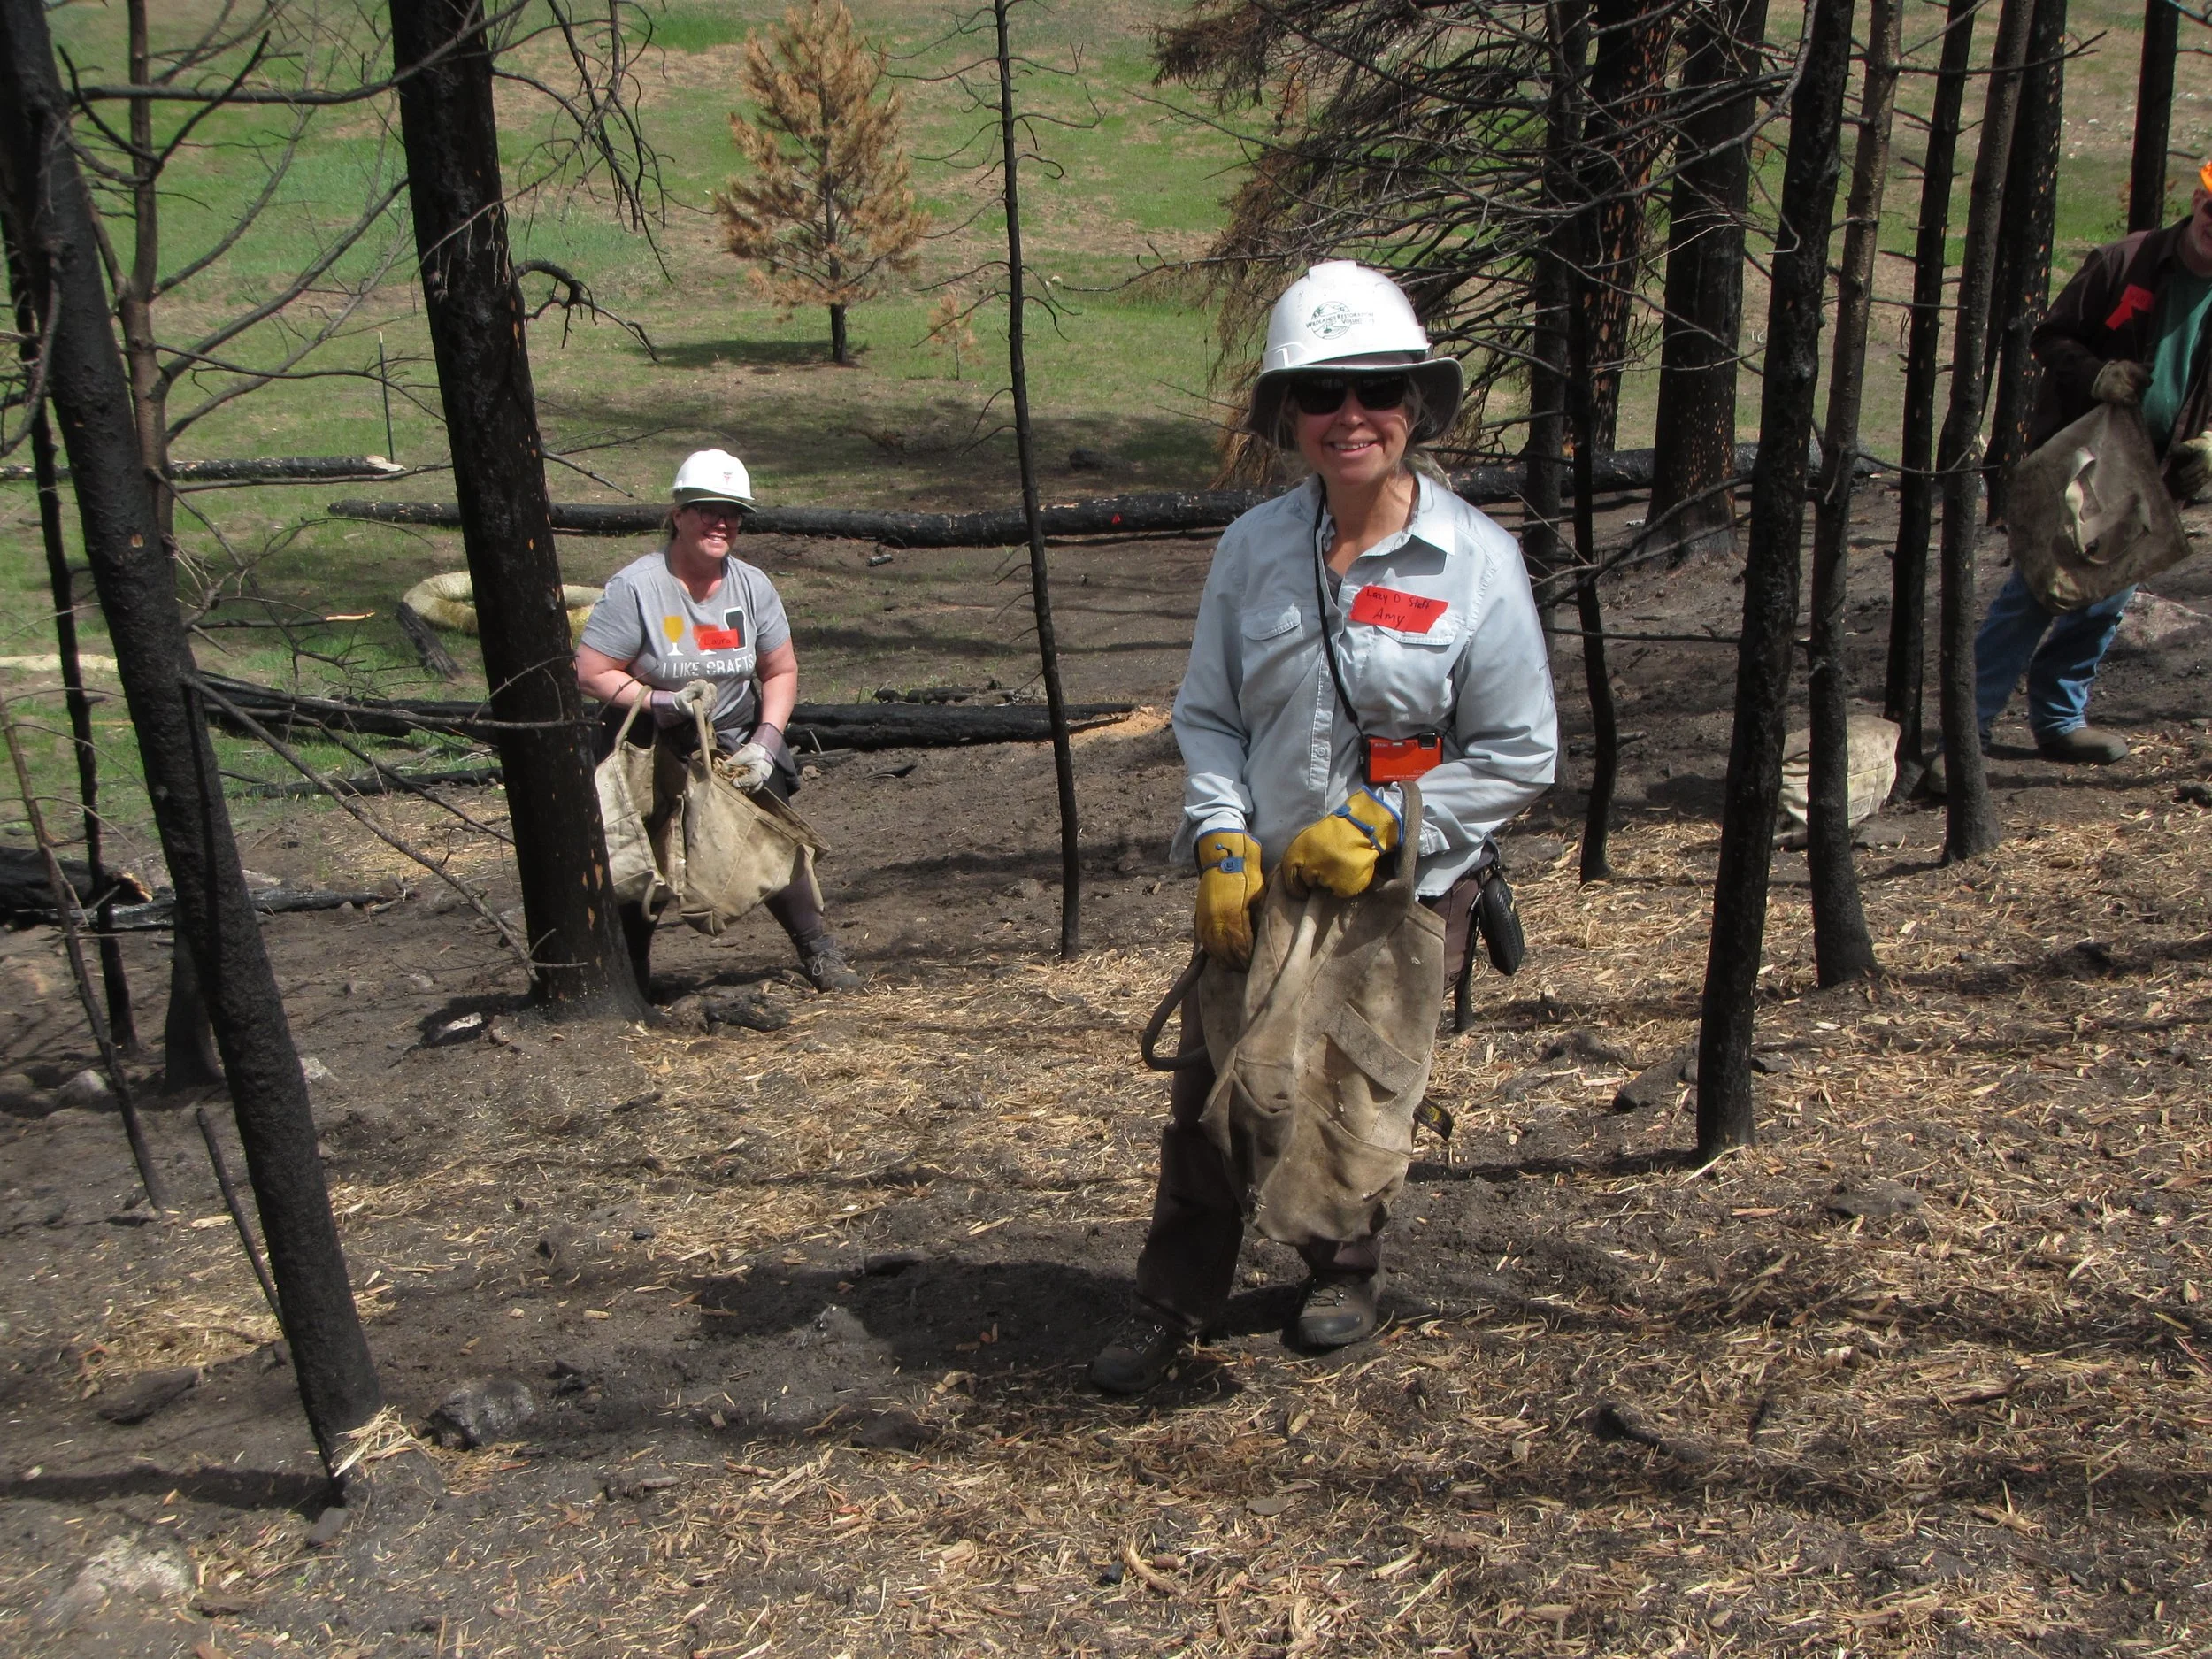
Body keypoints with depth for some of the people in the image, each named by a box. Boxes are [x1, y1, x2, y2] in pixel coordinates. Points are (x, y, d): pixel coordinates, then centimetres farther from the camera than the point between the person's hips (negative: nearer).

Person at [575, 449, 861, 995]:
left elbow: (781, 671, 5)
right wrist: (660, 700, -28)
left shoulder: (752, 585, -4)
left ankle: (819, 951, 14)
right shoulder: (635, 586, -17)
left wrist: (764, 744, -7)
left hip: (733, 742, 3)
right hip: (648, 747, -3)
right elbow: (590, 673, -16)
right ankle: (628, 976, 15)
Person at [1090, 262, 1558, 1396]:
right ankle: (1171, 1305, 25)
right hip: (1256, 883, 2)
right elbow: (1206, 714, 3)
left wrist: (1376, 823, -18)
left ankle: (1345, 1273, 43)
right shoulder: (1253, 548, -3)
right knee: (1209, 1093, 5)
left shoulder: (1478, 562, -12)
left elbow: (1519, 757, -9)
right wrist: (1222, 843, -12)